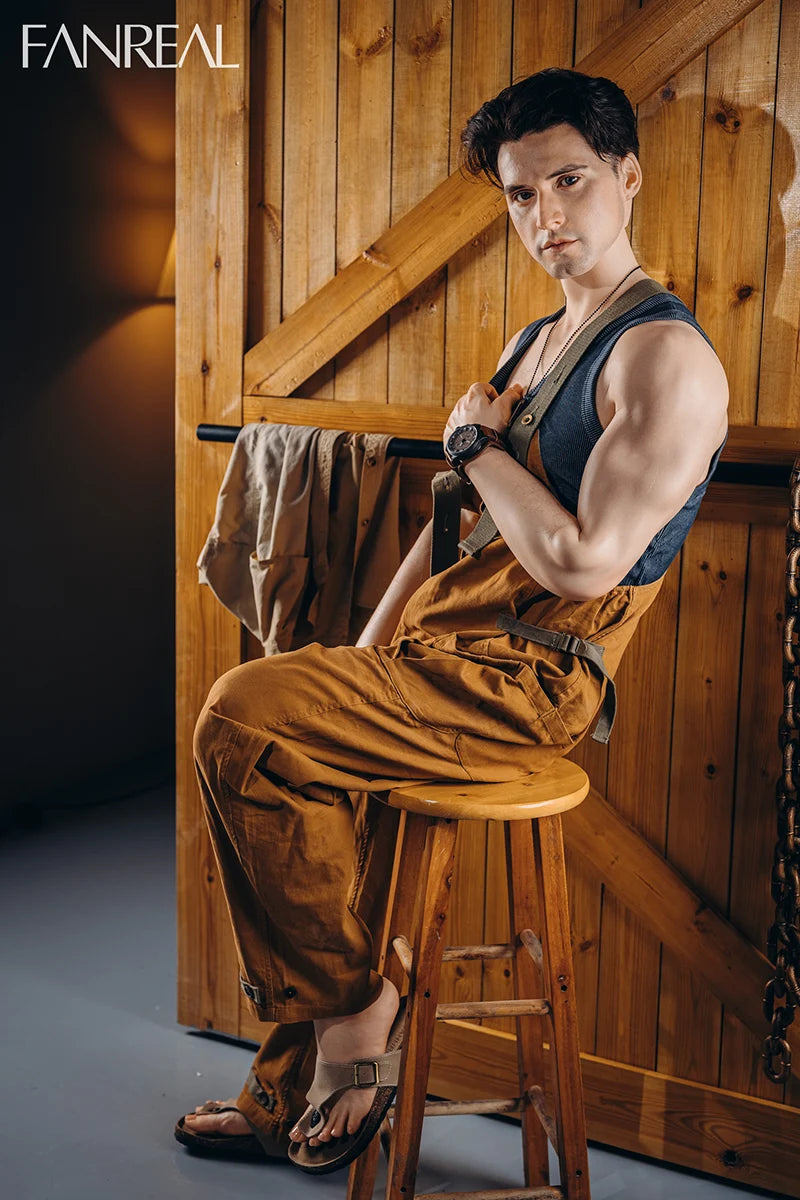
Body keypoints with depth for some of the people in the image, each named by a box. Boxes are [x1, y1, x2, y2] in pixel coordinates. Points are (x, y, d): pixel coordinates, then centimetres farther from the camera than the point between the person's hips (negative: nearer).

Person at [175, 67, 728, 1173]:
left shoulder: (667, 357, -13)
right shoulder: (533, 344, 17)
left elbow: (582, 562, -23)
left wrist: (476, 439, -8)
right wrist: (369, 652, 8)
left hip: (526, 682, -9)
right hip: (451, 649, 9)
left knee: (243, 717, -16)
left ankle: (353, 1013, 0)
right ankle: (295, 1093, 19)